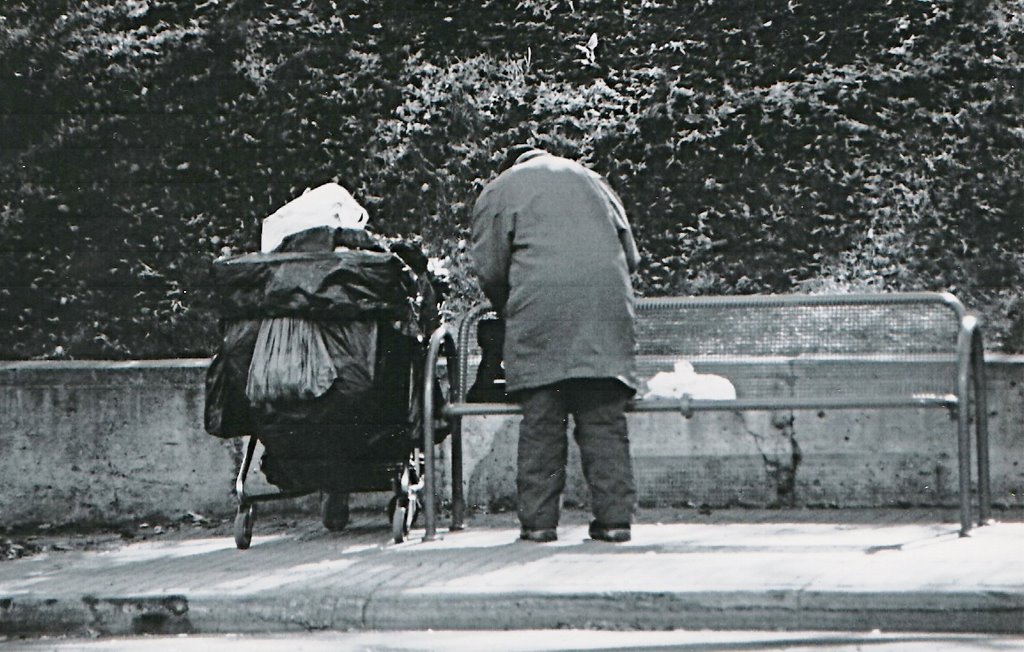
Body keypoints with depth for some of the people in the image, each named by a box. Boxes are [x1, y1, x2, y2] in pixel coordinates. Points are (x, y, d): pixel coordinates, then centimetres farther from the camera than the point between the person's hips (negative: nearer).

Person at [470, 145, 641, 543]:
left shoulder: (500, 189, 16)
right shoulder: (591, 180, 28)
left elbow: (489, 268, 6)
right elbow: (630, 254, 22)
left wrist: (508, 311, 21)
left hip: (540, 307, -3)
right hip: (607, 305, 3)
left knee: (540, 421, 0)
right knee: (605, 420, 2)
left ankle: (538, 519, -2)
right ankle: (615, 516, -2)